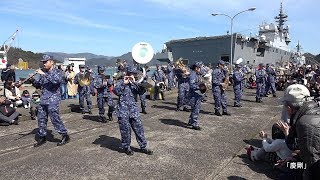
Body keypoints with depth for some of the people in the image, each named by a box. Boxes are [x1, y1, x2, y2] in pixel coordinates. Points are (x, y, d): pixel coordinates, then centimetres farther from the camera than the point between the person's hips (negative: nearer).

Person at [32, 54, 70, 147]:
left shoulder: (57, 72, -5)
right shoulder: (43, 72, 12)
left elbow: (57, 80, -27)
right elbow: (38, 85, 16)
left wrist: (44, 74, -27)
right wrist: (33, 79, -4)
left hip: (53, 99, -7)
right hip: (43, 99, 7)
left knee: (54, 118, -9)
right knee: (41, 118, 11)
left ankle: (65, 136, 3)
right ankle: (42, 137, 25)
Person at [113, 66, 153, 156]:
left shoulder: (134, 83, 12)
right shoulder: (121, 82, 4)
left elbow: (141, 91, -5)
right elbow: (116, 91, -13)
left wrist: (134, 82, -12)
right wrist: (123, 83, -16)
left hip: (133, 109, 3)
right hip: (123, 110, -3)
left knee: (139, 128, 4)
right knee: (125, 129, 3)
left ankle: (143, 146, 17)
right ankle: (126, 147, 22)